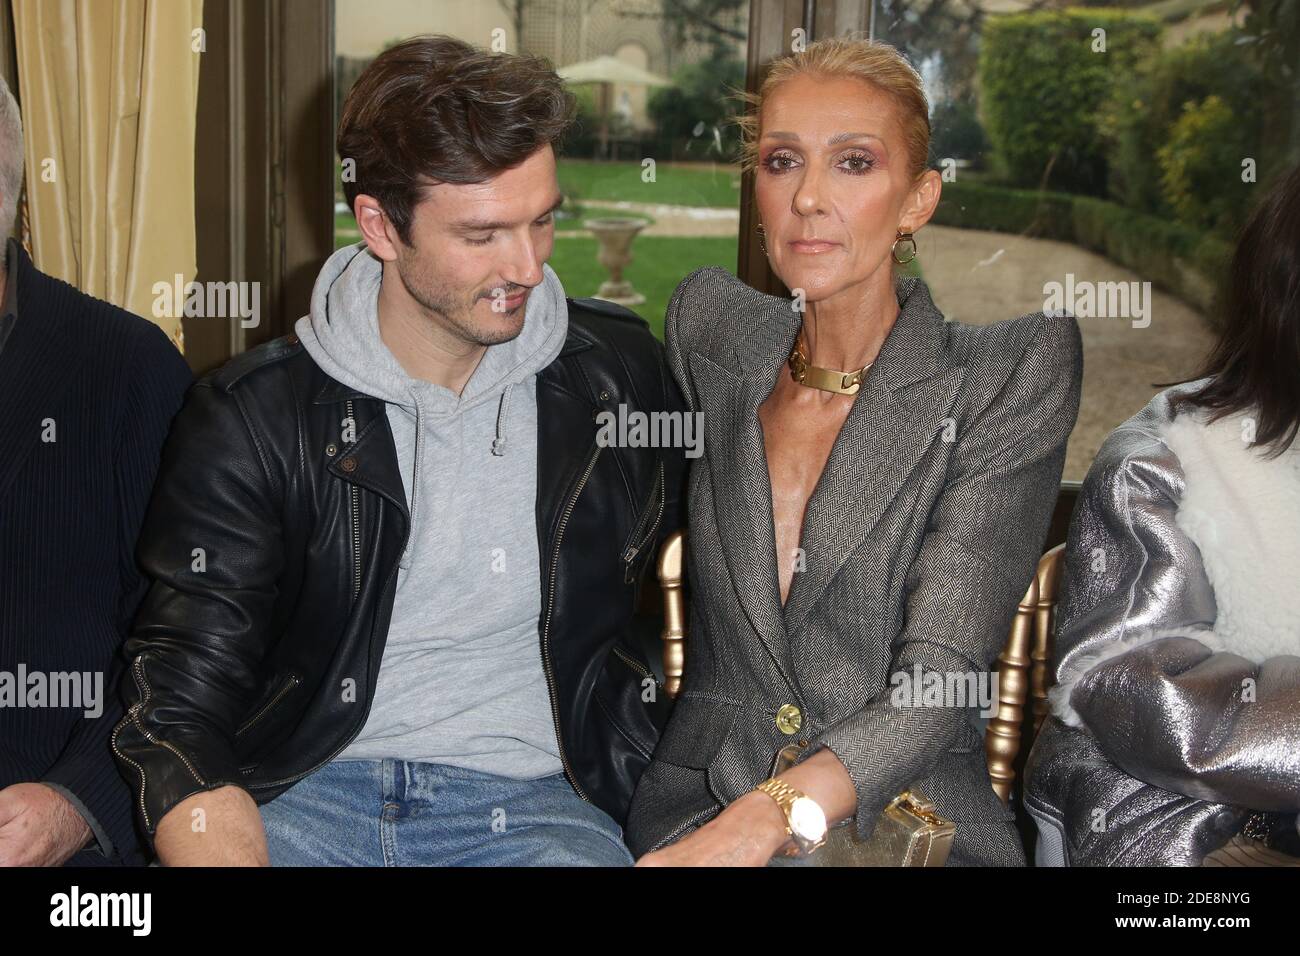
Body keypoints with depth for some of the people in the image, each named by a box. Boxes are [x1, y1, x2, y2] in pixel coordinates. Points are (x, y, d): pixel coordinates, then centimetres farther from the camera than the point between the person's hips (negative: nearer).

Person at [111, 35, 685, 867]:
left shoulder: (620, 373, 4)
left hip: (532, 800, 1)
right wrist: (222, 850, -28)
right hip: (301, 793, 0)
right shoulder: (253, 417, -3)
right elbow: (180, 712, -7)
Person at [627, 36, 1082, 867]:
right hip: (696, 810, 2)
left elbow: (942, 675, -12)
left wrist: (761, 821, -27)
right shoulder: (710, 326, 8)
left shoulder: (1014, 372, -3)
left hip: (907, 823, -1)